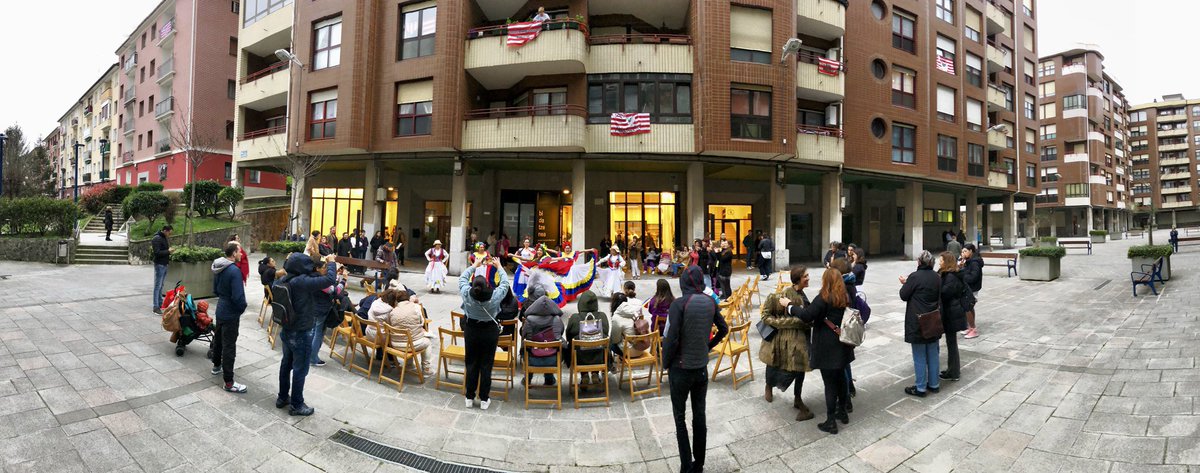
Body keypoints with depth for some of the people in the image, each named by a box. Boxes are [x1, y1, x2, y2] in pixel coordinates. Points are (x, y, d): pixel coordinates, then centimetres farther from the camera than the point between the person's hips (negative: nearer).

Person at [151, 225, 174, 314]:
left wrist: (169, 251, 5)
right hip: (159, 264, -9)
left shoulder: (164, 238, 13)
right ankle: (156, 307, -4)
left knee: (161, 286, 15)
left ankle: (160, 304, 23)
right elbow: (157, 252, -21)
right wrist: (168, 251, -16)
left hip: (164, 264, 9)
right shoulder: (157, 238, -15)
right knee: (158, 286, -6)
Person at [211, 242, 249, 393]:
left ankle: (216, 366, 47)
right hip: (231, 314, -9)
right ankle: (229, 382, 0)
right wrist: (243, 307, -9)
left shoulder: (218, 268, 3)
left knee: (218, 338, 26)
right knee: (229, 346, -4)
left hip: (220, 310, 9)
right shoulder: (234, 270, -25)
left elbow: (215, 290, 15)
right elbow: (238, 296, -27)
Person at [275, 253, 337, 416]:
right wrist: (331, 262, -12)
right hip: (301, 333, -8)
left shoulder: (283, 280, -2)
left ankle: (282, 397, 37)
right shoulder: (302, 282, -27)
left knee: (286, 363, 22)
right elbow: (329, 279, -30)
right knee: (300, 369, 6)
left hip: (286, 330, 8)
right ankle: (296, 405, 18)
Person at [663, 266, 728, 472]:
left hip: (681, 368, -5)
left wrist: (665, 363, -6)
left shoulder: (679, 304, -18)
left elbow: (671, 338, -20)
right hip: (702, 367, 5)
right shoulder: (710, 302, -1)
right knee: (699, 415, 15)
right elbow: (723, 329, 11)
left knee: (680, 418, 9)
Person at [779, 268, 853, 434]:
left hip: (828, 348, -7)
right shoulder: (845, 297, 5)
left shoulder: (824, 298, -18)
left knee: (830, 383, 0)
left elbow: (806, 315, -23)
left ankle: (831, 422, 8)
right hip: (842, 345, 7)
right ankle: (843, 411, 36)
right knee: (840, 378, 21)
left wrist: (789, 305, -10)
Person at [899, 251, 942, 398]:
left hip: (917, 322, -6)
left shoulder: (915, 277, -17)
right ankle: (933, 384, 25)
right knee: (933, 354, 15)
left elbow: (904, 296, -10)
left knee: (919, 356, 2)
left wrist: (905, 283, 8)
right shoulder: (937, 277, 4)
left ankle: (921, 388, 9)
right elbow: (939, 296, 17)